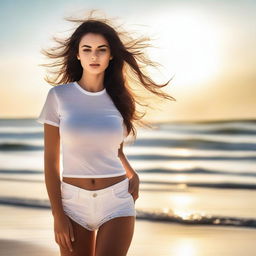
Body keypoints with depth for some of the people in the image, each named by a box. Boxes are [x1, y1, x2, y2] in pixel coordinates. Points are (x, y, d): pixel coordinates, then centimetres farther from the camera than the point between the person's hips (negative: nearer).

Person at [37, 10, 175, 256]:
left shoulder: (117, 98, 3)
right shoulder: (59, 95, -4)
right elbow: (51, 160, -4)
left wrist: (133, 175, 3)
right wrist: (57, 215, -9)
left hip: (117, 201, 1)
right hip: (74, 202, 0)